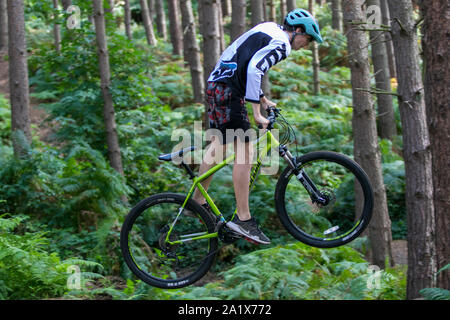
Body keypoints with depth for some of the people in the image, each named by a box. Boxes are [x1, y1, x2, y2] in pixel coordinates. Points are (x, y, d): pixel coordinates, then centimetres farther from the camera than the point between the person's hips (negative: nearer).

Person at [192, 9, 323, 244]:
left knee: (220, 143, 21)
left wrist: (261, 98, 28)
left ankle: (197, 202, 29)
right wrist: (256, 113, -24)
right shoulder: (280, 43, -10)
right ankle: (242, 218, -11)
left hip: (216, 84, 11)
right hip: (227, 91, -11)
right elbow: (253, 70, -25)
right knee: (245, 151, -11)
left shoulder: (268, 31, 21)